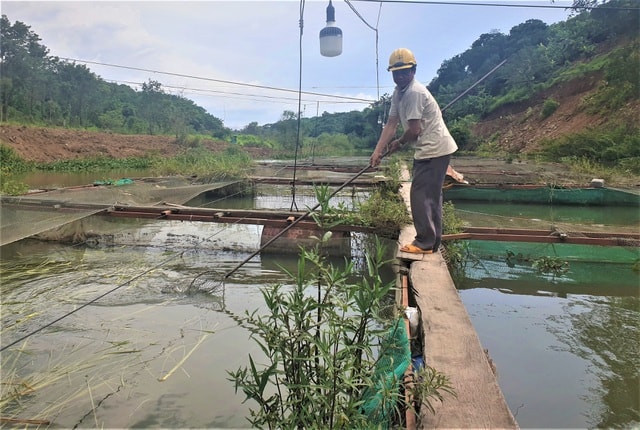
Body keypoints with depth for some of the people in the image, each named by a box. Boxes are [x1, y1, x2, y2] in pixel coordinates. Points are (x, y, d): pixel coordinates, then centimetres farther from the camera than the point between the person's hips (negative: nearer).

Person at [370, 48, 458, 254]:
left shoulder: (414, 92, -19)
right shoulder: (398, 93, 11)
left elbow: (414, 129, -21)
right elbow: (391, 124, 8)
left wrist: (399, 143, -2)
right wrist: (377, 151, 1)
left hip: (434, 150, -10)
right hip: (430, 150, 10)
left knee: (420, 195, -8)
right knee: (431, 196, 14)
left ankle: (424, 243, 0)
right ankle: (433, 242, 24)